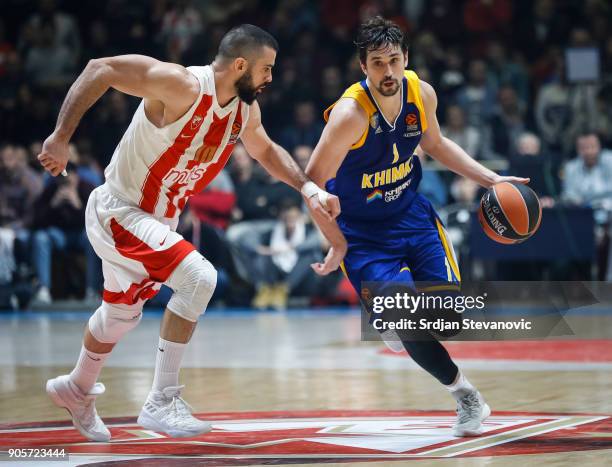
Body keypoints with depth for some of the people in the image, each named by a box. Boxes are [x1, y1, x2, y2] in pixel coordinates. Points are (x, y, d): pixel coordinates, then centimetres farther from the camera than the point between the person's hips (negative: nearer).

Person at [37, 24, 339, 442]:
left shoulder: (246, 109, -4)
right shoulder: (182, 85, -29)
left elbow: (265, 150, 16)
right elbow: (101, 69, -28)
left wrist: (308, 188, 2)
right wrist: (61, 138, -31)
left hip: (157, 219, 9)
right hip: (119, 213, -9)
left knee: (123, 314, 26)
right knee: (199, 277, -26)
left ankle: (77, 389, 52)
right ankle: (162, 402, -19)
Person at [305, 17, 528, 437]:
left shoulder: (422, 94, -9)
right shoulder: (350, 114, -28)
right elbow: (313, 183, -22)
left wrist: (489, 178, 5)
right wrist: (338, 245, -16)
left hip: (411, 212, 5)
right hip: (360, 230, -5)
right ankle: (465, 394, 6)